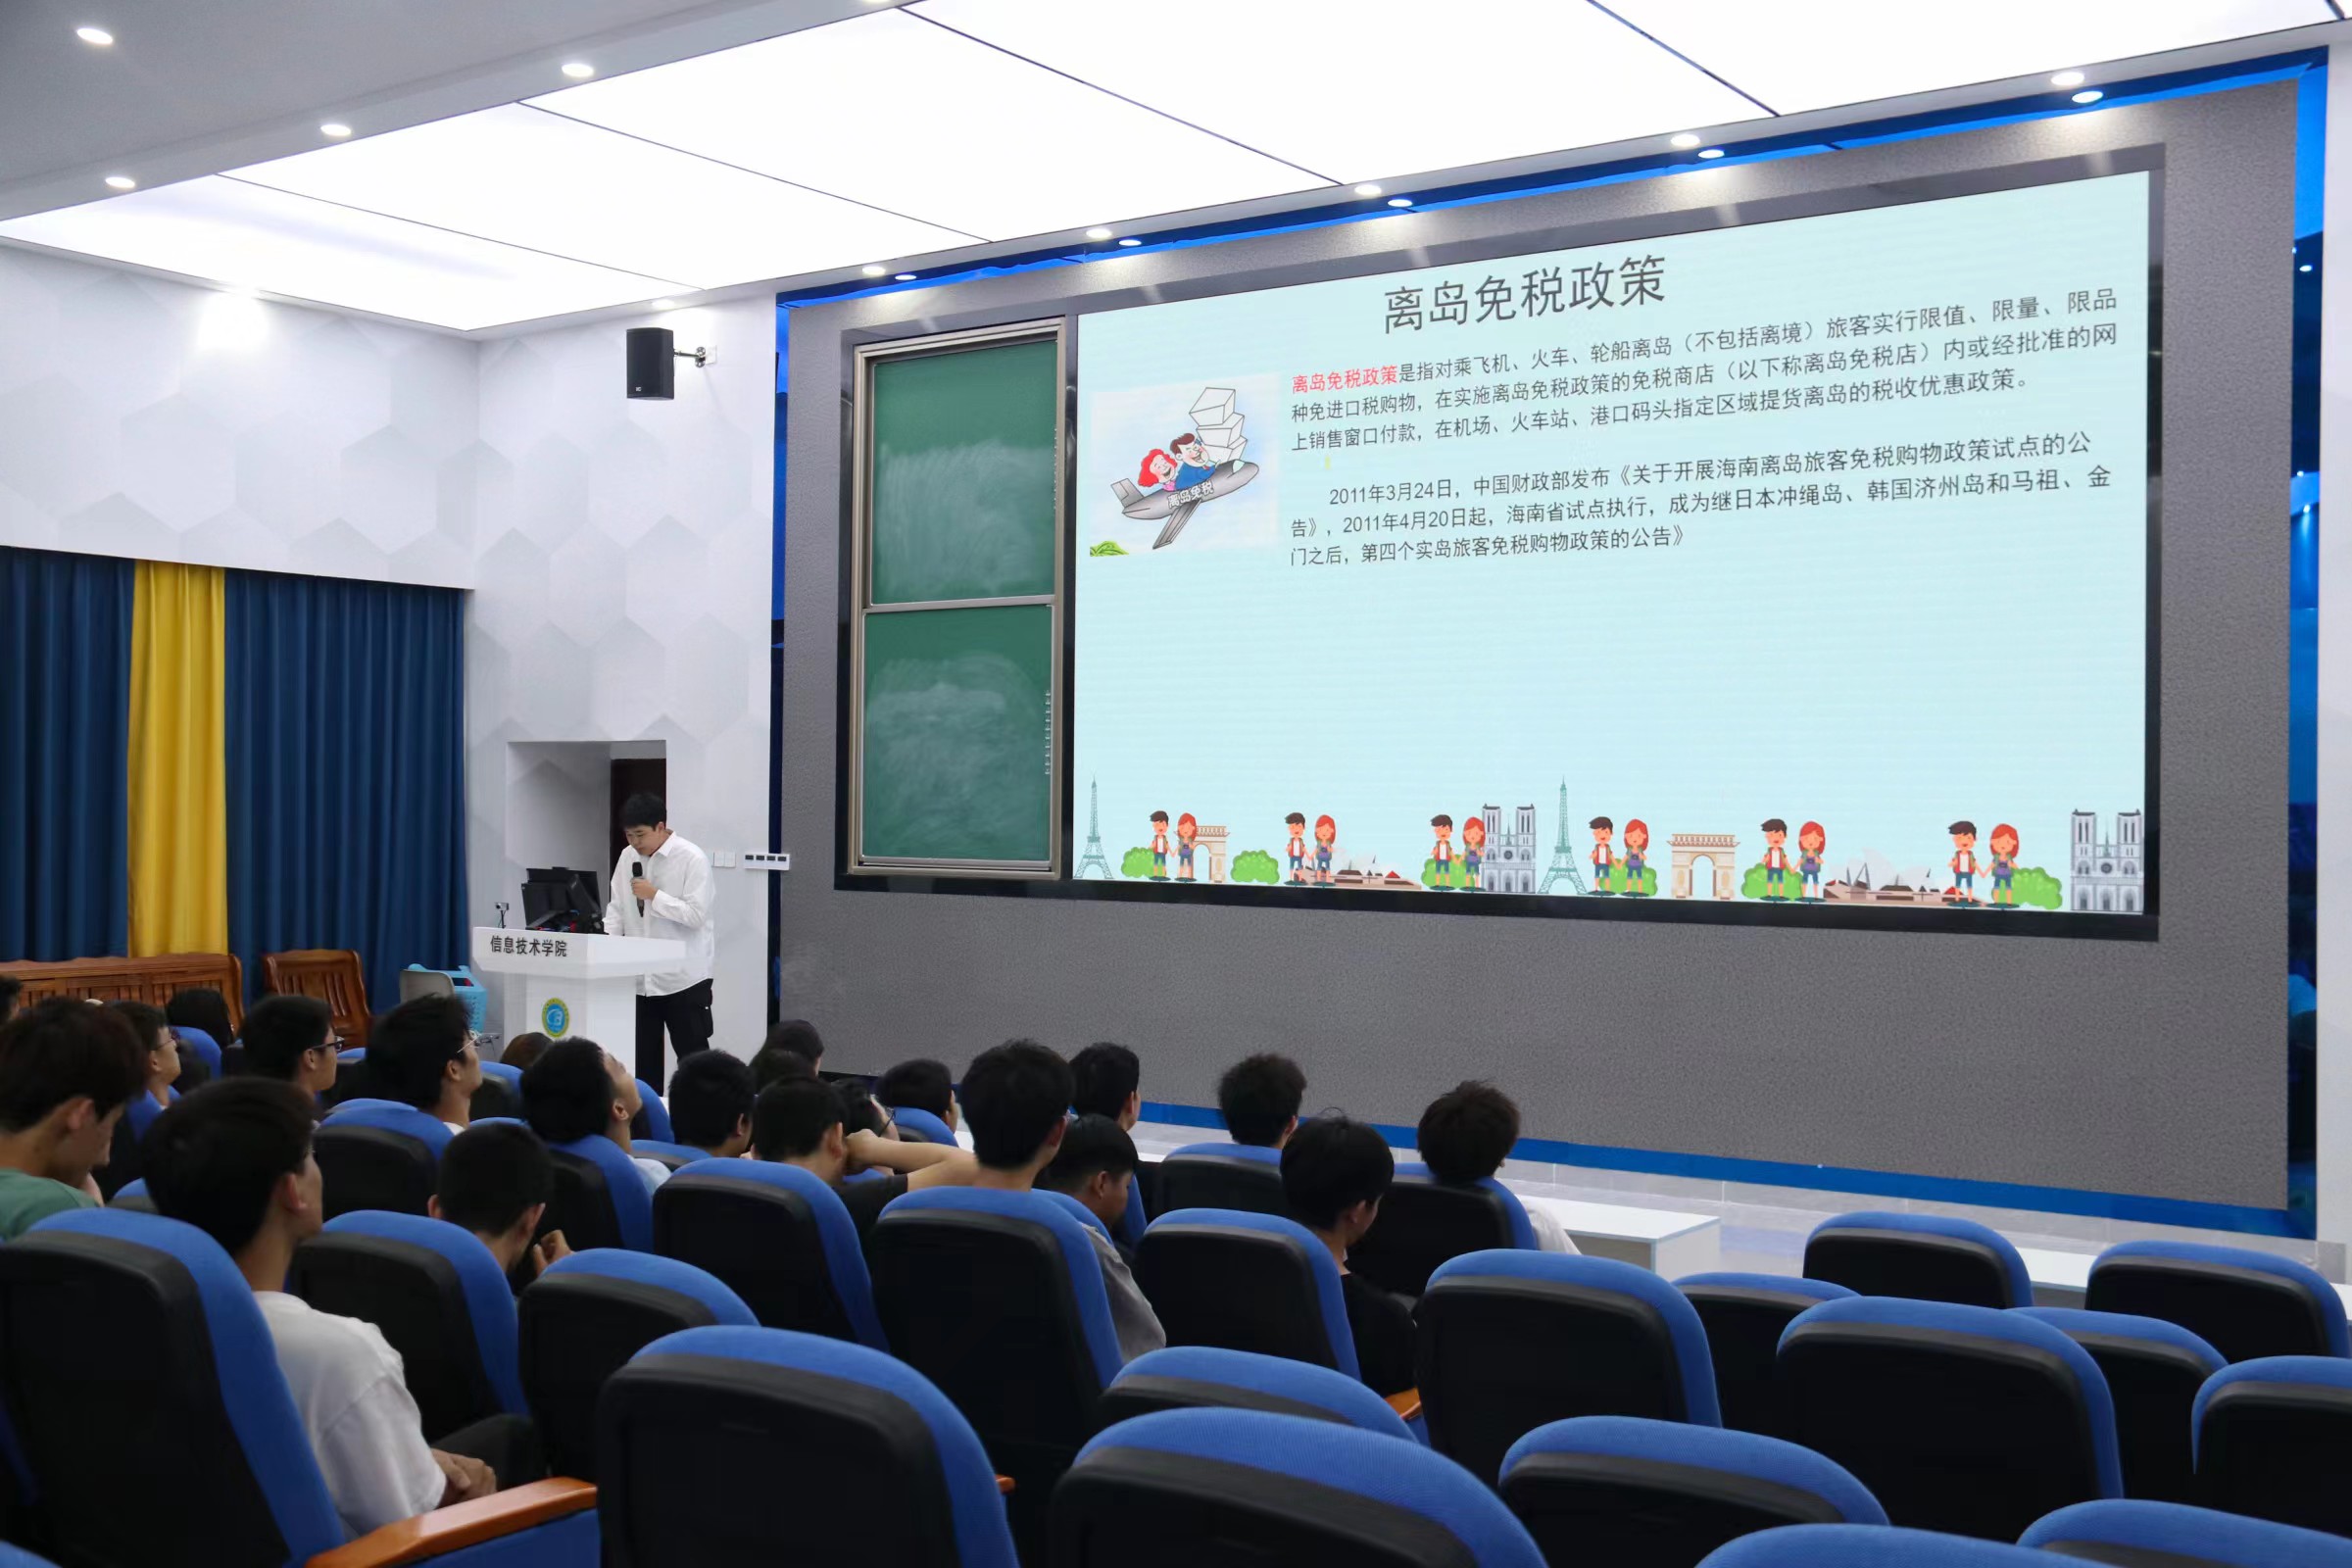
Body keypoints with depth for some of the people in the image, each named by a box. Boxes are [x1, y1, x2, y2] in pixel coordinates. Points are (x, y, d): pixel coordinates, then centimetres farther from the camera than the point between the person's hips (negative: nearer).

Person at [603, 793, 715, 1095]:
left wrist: (654, 895, -17)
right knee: (642, 1057, 10)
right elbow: (616, 907, 10)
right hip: (639, 976, 6)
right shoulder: (628, 857, 7)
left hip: (683, 977, -6)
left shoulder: (692, 859, -12)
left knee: (692, 1057, 1)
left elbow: (696, 915, -18)